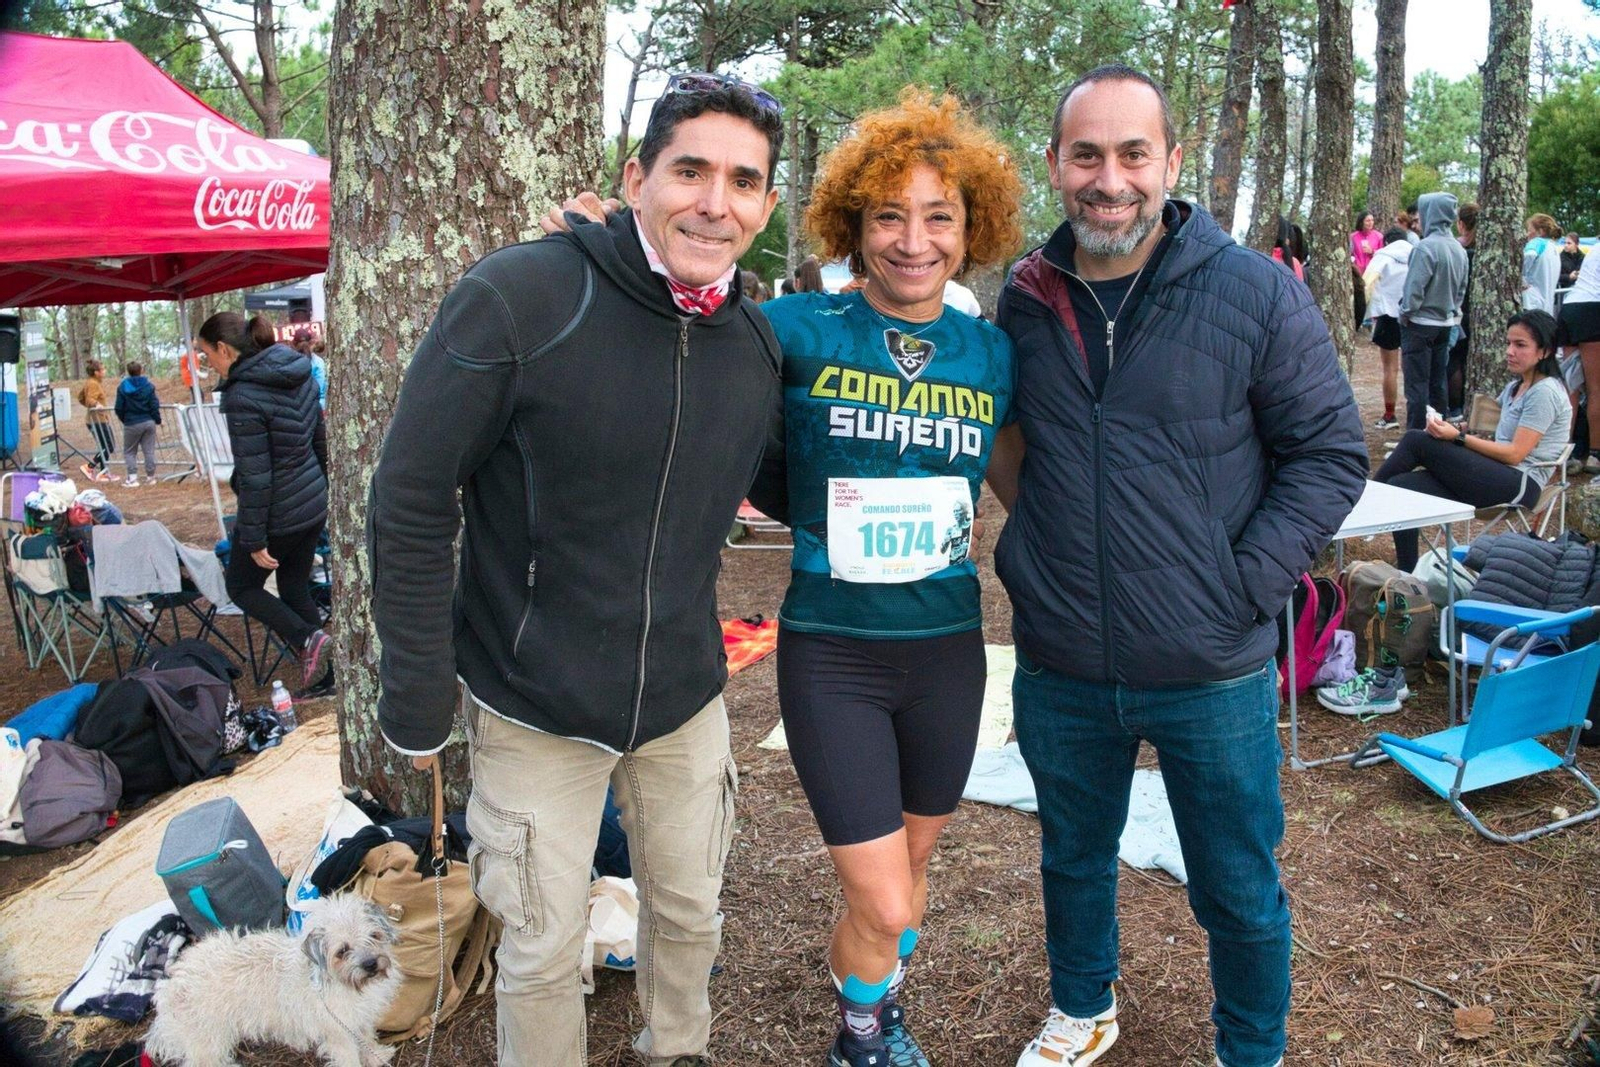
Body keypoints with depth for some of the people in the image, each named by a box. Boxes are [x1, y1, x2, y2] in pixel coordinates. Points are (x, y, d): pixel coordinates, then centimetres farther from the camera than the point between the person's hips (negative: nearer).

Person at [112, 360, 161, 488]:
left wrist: (123, 419, 15)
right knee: (149, 450, 10)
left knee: (129, 452, 9)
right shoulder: (149, 385, -3)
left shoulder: (123, 387, -5)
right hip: (149, 422, 2)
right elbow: (154, 405, -3)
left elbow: (119, 408, -2)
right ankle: (150, 476, 15)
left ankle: (132, 478, -2)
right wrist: (157, 420, 8)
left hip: (131, 424, -2)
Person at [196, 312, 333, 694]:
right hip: (313, 505, 8)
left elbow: (254, 476, -21)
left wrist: (253, 538, -15)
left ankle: (306, 639, -5)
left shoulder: (242, 396, -21)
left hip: (277, 514, -8)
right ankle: (322, 679, 20)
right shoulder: (300, 375, 3)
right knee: (296, 590, 19)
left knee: (242, 587, 15)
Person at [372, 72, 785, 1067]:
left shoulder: (757, 342, -3)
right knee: (544, 949, 12)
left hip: (687, 696, 5)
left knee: (690, 912, 23)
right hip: (534, 707, -4)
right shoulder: (517, 298, -20)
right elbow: (412, 498, -15)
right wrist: (418, 694, -13)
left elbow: (785, 491, 13)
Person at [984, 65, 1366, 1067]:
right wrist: (1024, 555, 4)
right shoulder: (1024, 299, 0)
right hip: (1060, 668, 3)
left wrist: (1246, 585, -13)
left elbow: (1332, 452, -5)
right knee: (1074, 861, 23)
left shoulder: (1257, 292, -9)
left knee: (1240, 891, 14)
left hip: (1214, 673, -2)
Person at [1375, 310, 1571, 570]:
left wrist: (1459, 437, -16)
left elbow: (1515, 453, -14)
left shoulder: (1545, 392, -8)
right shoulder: (1515, 387, 21)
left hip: (1519, 483, -9)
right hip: (1498, 476, 9)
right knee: (1401, 486, -12)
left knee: (1416, 440, -17)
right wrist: (1453, 430, 3)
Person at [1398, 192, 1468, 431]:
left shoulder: (1426, 247, -19)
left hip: (1420, 323, -7)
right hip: (1445, 323, 7)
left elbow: (1414, 287, -18)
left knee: (1417, 384, -3)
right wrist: (1452, 309, 20)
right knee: (1437, 383, 14)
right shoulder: (1459, 249, 4)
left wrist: (1405, 312, -5)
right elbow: (1462, 288, 13)